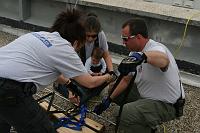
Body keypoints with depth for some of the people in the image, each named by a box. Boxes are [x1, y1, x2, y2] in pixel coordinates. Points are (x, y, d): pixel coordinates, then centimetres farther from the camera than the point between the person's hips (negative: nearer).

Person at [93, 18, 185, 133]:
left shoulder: (156, 49, -27)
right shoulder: (135, 51, 0)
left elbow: (164, 60, -54)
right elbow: (126, 80, 8)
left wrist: (142, 56, -71)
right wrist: (109, 100, 6)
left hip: (166, 104, -9)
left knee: (128, 112, -30)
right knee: (114, 88, 15)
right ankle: (146, 123, 20)